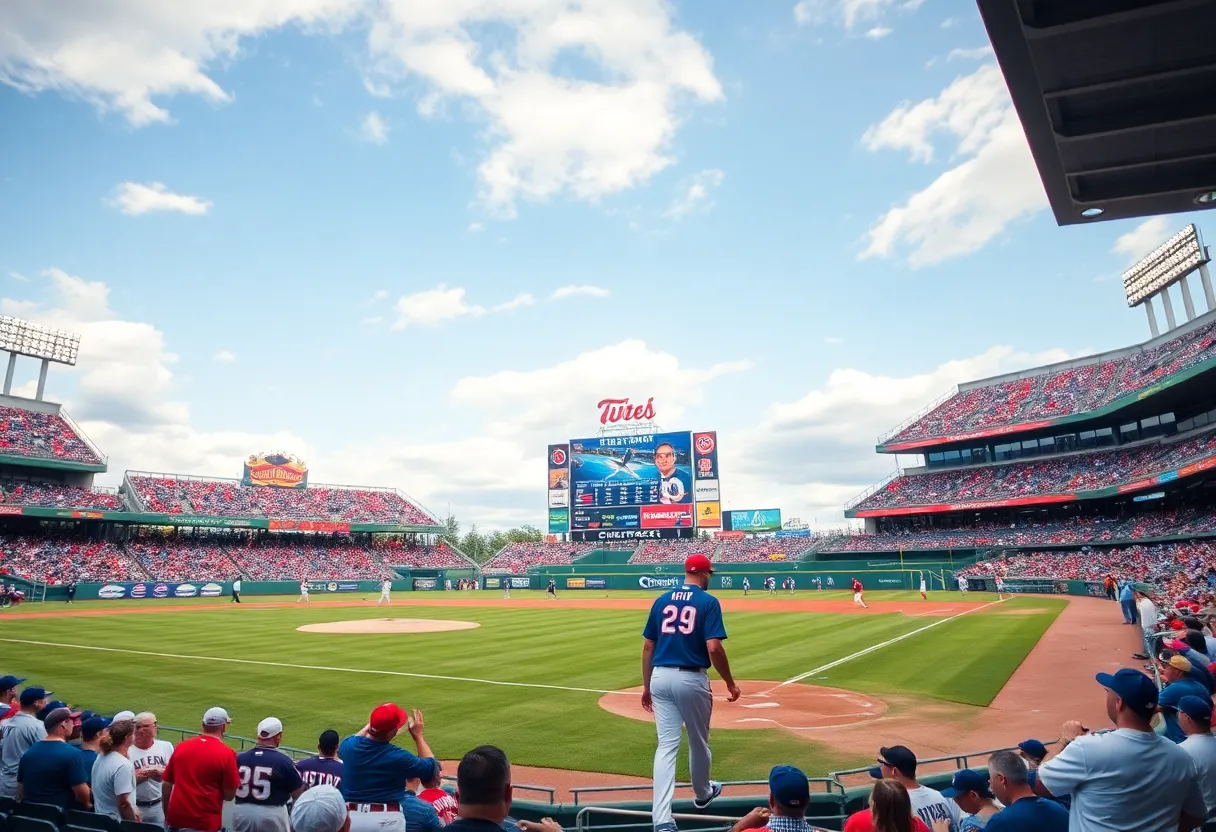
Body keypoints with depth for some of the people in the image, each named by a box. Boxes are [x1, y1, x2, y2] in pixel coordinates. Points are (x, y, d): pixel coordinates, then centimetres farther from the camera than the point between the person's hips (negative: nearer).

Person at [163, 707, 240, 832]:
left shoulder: (181, 746, 2)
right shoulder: (226, 753, -12)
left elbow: (166, 785, 9)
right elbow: (229, 795, -9)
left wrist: (167, 816, 21)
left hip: (176, 820, 5)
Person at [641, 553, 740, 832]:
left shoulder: (662, 600, 6)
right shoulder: (708, 602, -7)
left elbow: (647, 646, 7)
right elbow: (714, 648, -17)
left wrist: (646, 687, 14)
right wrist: (730, 683, -4)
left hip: (661, 678, 4)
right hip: (692, 679, -3)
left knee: (666, 745, 4)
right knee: (698, 742, 20)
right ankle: (702, 793, 44)